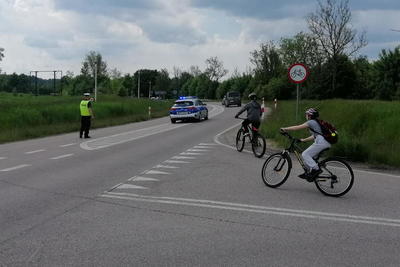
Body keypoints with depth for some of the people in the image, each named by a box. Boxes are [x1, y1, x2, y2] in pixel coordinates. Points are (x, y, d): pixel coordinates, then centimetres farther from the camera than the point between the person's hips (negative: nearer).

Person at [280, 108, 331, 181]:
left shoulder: (311, 122, -3)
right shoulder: (316, 122, 25)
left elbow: (297, 127, -4)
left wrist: (285, 129, 4)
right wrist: (303, 140, 30)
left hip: (321, 142, -10)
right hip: (326, 143, 10)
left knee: (305, 154, -8)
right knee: (308, 154, 17)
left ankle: (315, 169, -14)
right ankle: (309, 172, 17)